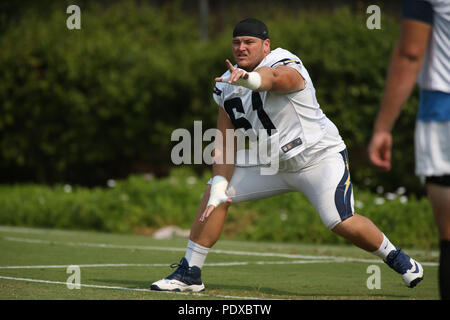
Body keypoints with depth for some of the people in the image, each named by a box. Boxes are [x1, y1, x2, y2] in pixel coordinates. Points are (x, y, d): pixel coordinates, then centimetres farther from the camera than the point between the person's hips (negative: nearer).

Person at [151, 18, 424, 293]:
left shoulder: (286, 67, -23)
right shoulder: (227, 87, -1)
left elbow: (272, 78, -50)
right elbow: (225, 143, 2)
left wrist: (248, 79, -73)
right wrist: (219, 188, -11)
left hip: (320, 157, -7)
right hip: (273, 164, 7)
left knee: (342, 223, -21)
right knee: (213, 196, -2)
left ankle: (395, 257, 6)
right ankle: (190, 273, 8)